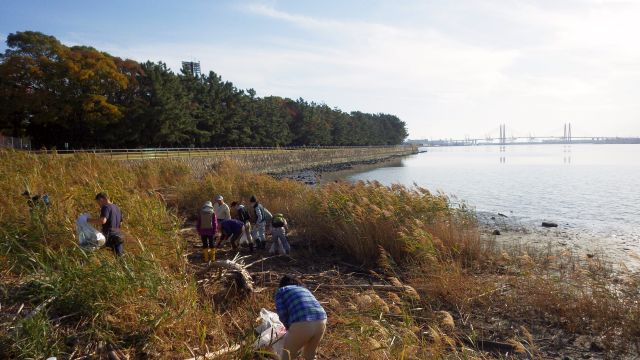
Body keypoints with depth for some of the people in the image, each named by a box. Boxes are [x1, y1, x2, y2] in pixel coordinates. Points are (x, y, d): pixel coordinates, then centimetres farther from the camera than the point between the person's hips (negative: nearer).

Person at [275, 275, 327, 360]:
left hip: (302, 325, -5)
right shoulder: (305, 290, 34)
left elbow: (282, 313, 5)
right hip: (321, 321, 6)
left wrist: (289, 327, 21)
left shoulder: (280, 291, 19)